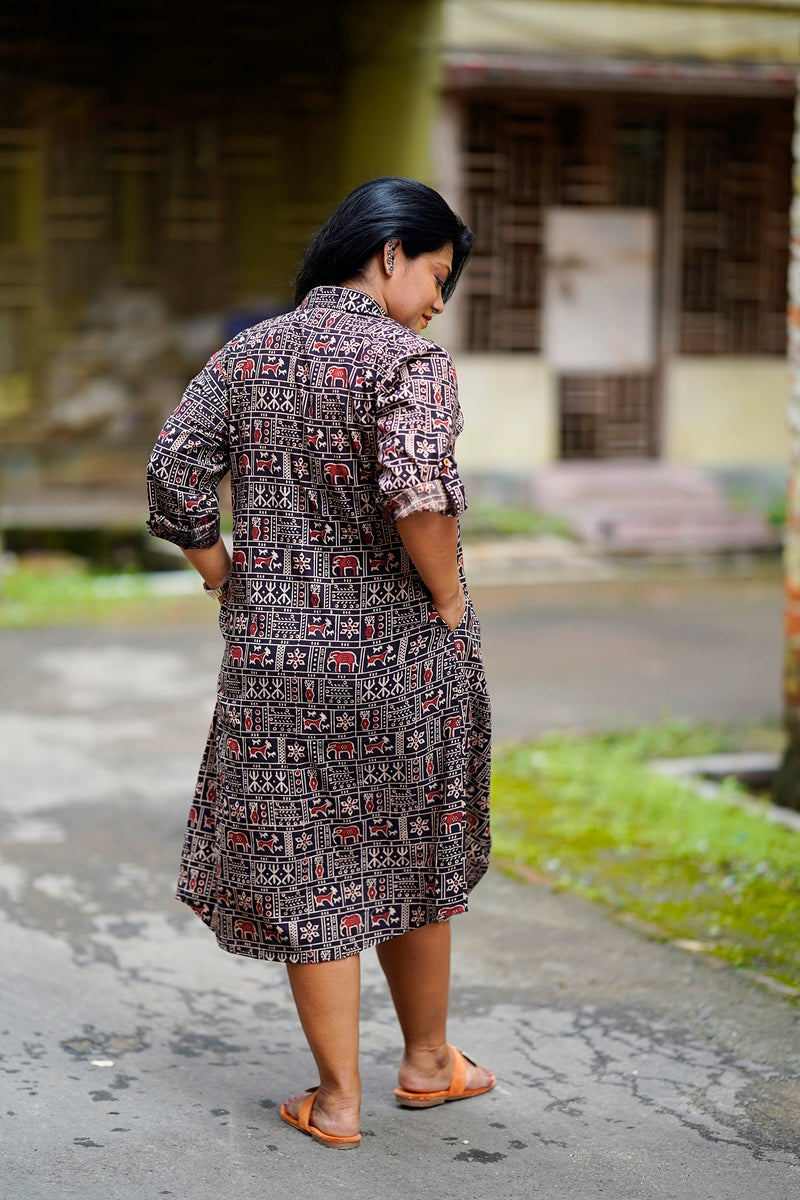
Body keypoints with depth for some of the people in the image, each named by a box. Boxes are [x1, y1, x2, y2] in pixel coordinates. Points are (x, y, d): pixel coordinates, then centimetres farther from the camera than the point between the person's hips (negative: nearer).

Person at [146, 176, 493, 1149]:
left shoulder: (246, 355, 6)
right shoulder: (408, 359, -12)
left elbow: (173, 475, 1)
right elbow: (418, 492, -28)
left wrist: (238, 593, 7)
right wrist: (450, 604, -14)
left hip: (275, 656, 3)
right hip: (402, 652, -3)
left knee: (308, 867, 9)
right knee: (413, 854, 17)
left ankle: (337, 1099, 16)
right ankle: (428, 1061, 32)